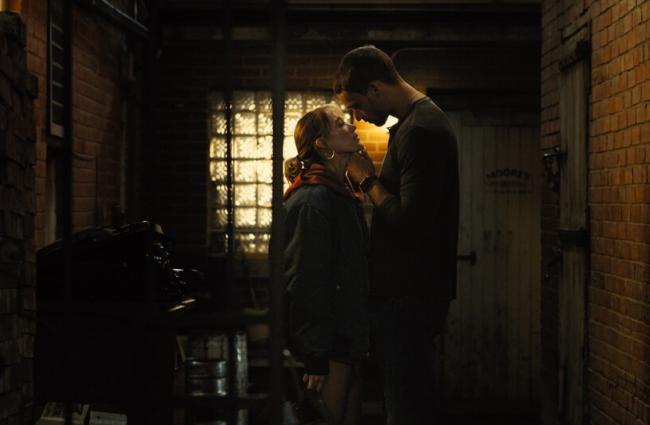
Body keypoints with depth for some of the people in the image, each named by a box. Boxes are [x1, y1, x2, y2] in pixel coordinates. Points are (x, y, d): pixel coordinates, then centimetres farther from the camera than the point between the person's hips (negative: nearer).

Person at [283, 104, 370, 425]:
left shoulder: (341, 195, 15)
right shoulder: (312, 199, -15)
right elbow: (306, 281, -19)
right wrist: (315, 356, -21)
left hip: (346, 339, 9)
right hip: (328, 346, -9)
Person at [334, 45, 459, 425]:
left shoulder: (420, 132, -18)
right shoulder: (419, 121, 15)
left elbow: (411, 225, -24)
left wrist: (367, 180, -12)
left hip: (409, 300, -11)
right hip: (409, 293, 11)